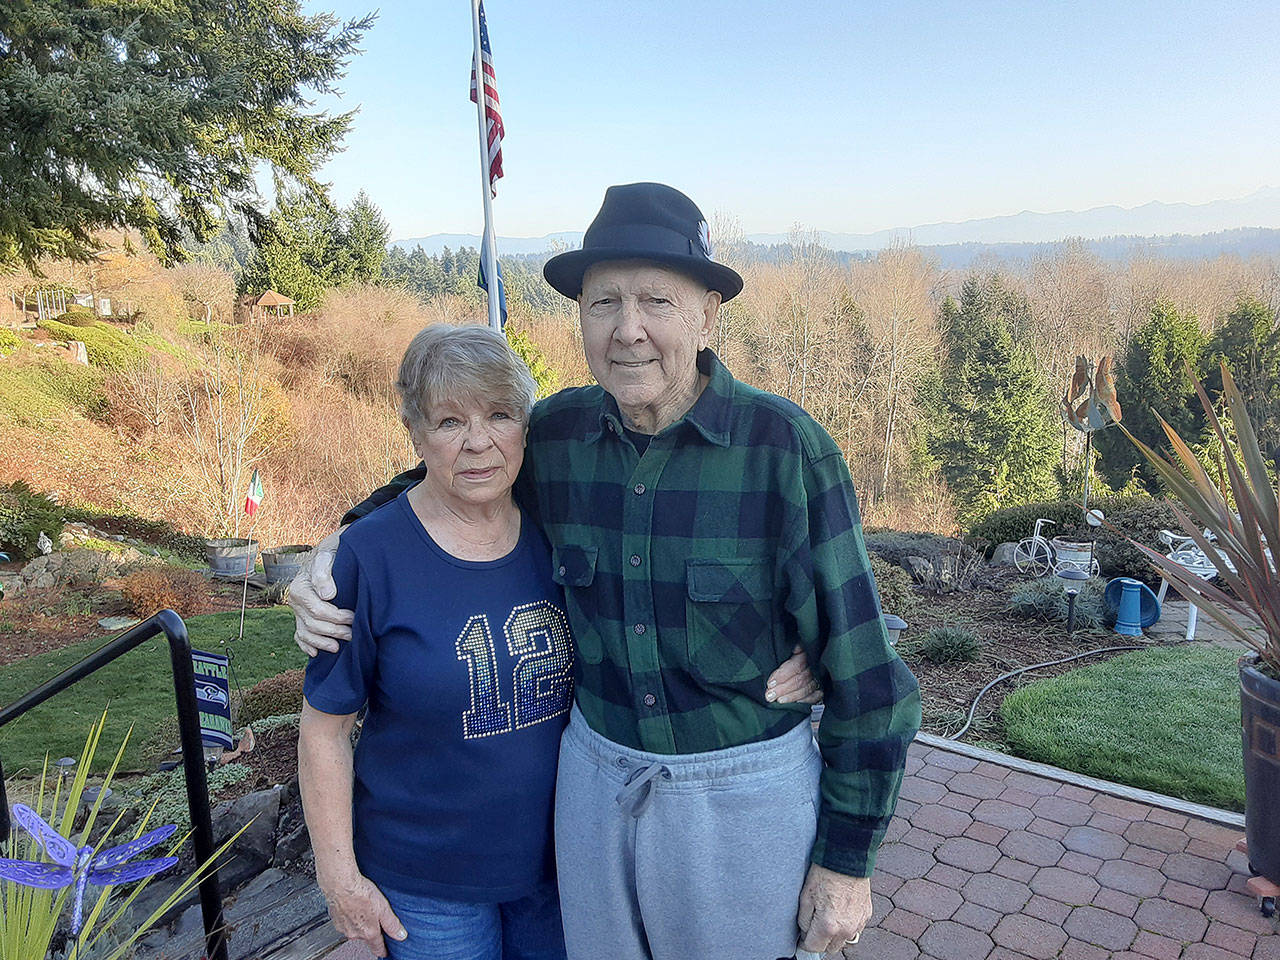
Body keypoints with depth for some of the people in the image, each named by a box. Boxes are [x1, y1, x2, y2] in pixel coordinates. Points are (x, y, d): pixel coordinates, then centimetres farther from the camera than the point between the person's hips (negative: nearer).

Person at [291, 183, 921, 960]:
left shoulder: (786, 449, -20)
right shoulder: (557, 433, -8)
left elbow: (861, 670, -14)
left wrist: (849, 860, -8)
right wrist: (340, 552, -3)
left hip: (744, 799, -3)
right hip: (596, 785, 4)